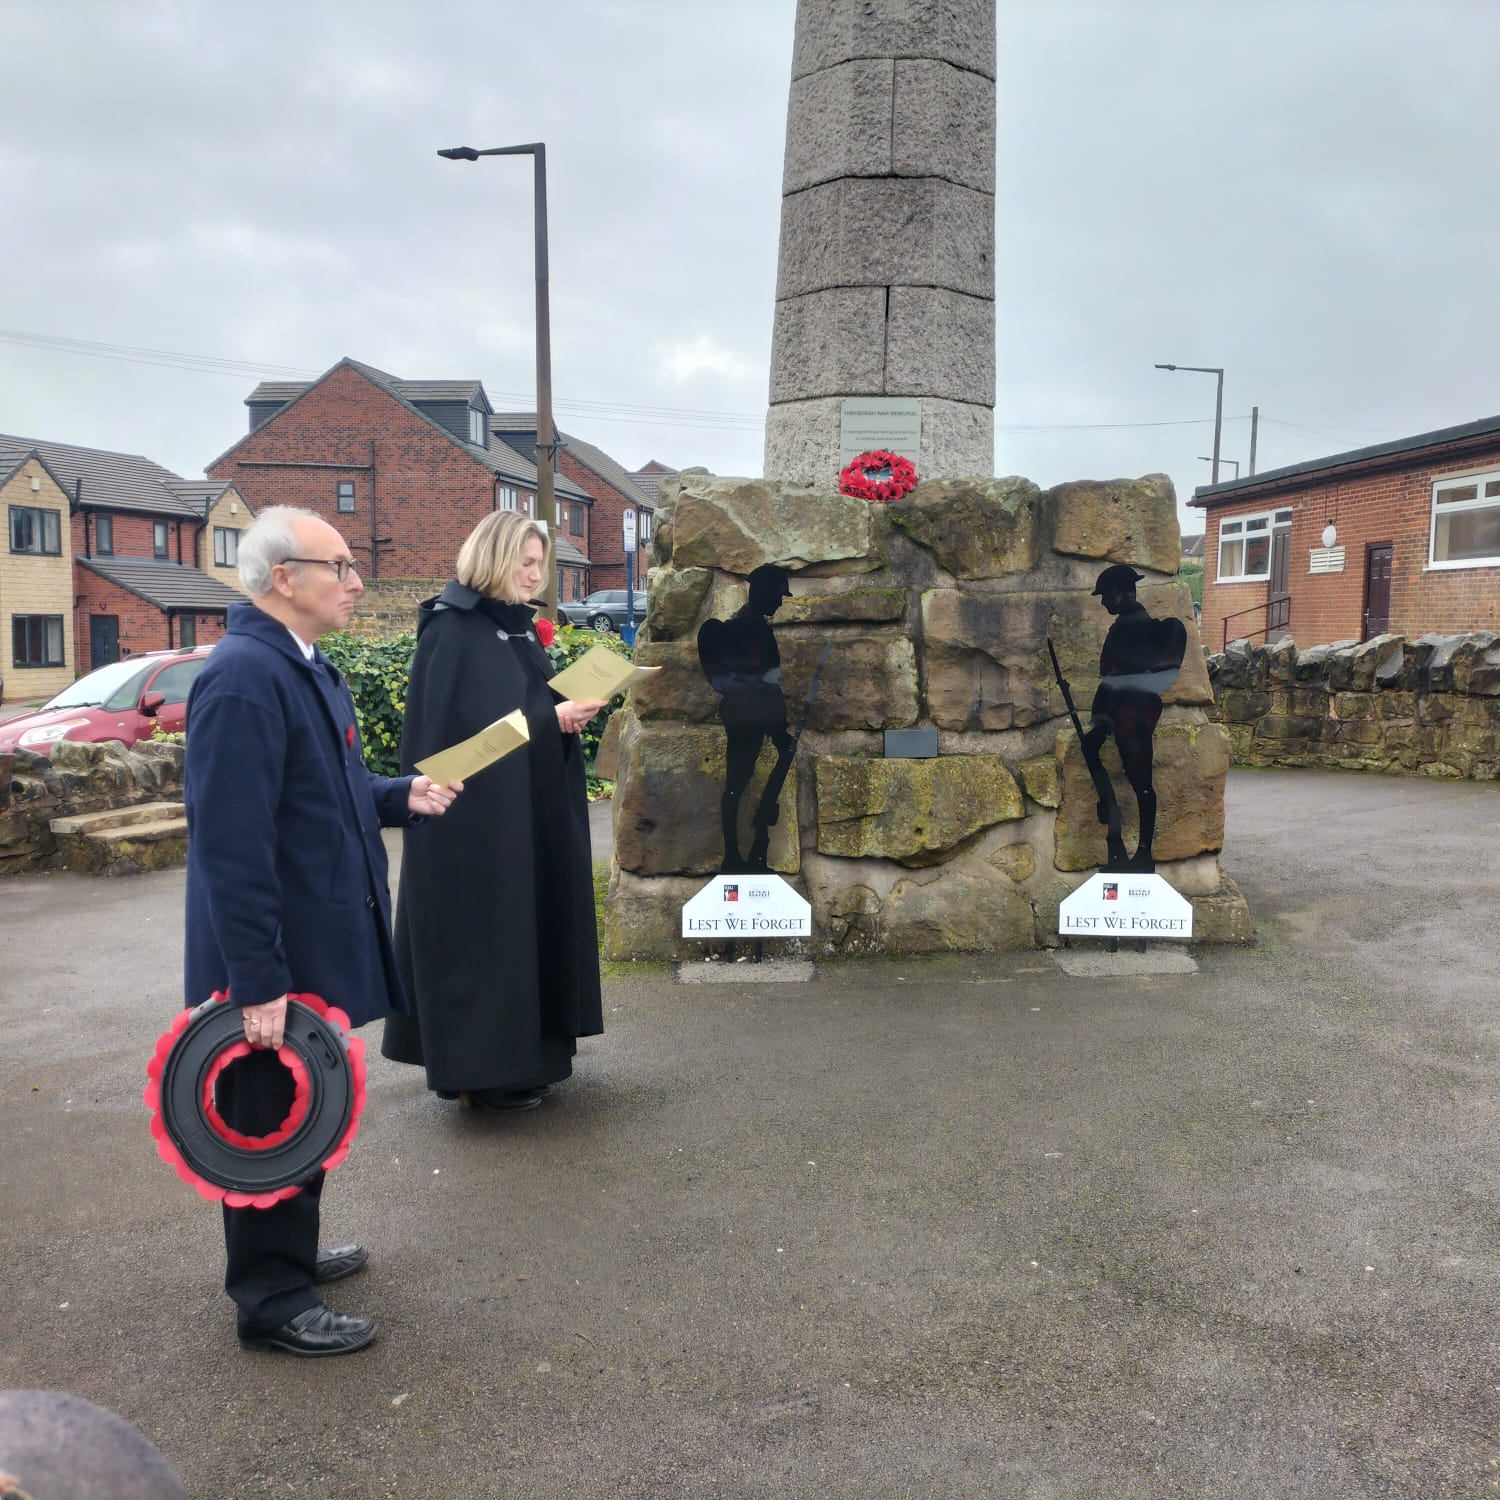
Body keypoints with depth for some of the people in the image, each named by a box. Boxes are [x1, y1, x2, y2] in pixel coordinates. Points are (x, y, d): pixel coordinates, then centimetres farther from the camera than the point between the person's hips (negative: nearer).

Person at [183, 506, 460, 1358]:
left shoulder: (307, 669, 9)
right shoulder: (244, 679, -22)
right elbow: (231, 843, -26)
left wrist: (402, 797, 1)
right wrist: (258, 982, -25)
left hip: (317, 945, 10)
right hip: (275, 965, -10)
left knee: (300, 1113, 23)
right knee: (268, 1122, 6)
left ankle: (288, 1251, 41)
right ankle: (272, 1300, 23)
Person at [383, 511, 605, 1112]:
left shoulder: (519, 626, 13)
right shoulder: (451, 627, -11)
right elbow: (458, 725, -18)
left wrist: (570, 713, -3)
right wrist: (550, 718, -18)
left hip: (532, 811, 9)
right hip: (477, 814, -9)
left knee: (527, 922, 13)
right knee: (481, 930, -2)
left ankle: (522, 1051, 25)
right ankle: (479, 1067, 9)